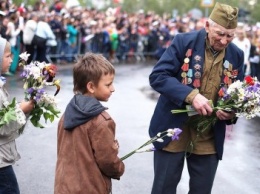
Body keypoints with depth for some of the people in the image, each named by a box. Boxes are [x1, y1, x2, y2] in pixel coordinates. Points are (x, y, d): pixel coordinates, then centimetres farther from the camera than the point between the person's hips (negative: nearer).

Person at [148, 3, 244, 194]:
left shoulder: (236, 55, 2)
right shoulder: (184, 41, -9)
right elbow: (157, 76, -15)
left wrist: (233, 111, -12)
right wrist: (191, 95, -27)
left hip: (210, 138, 3)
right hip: (173, 130, -3)